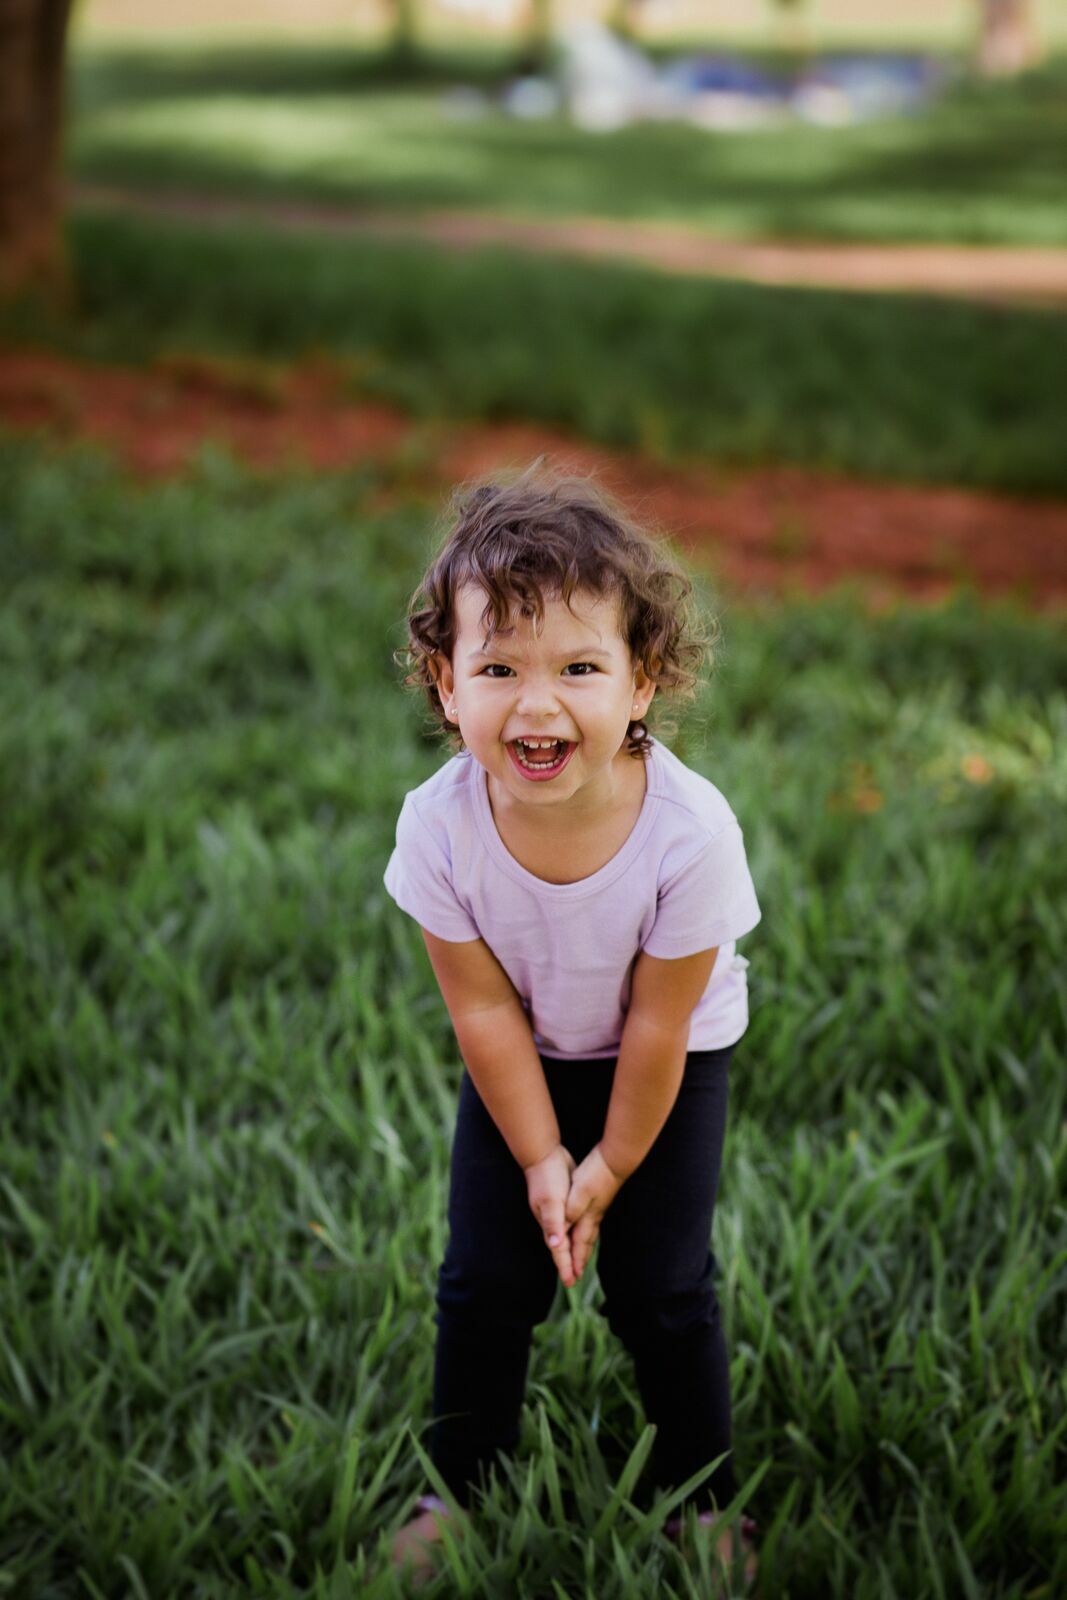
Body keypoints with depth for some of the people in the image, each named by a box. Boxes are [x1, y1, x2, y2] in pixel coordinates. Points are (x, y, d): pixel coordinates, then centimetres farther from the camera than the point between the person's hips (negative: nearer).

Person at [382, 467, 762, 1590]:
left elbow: (659, 1023, -22)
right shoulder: (439, 826, -31)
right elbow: (485, 1010, -17)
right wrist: (541, 1159, -11)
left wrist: (613, 1163, -10)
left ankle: (704, 1497, 26)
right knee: (487, 1278, 5)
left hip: (671, 1062, -2)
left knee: (661, 1289, 1)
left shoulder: (691, 832, -36)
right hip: (522, 1062, 2)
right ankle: (462, 1485, 29)